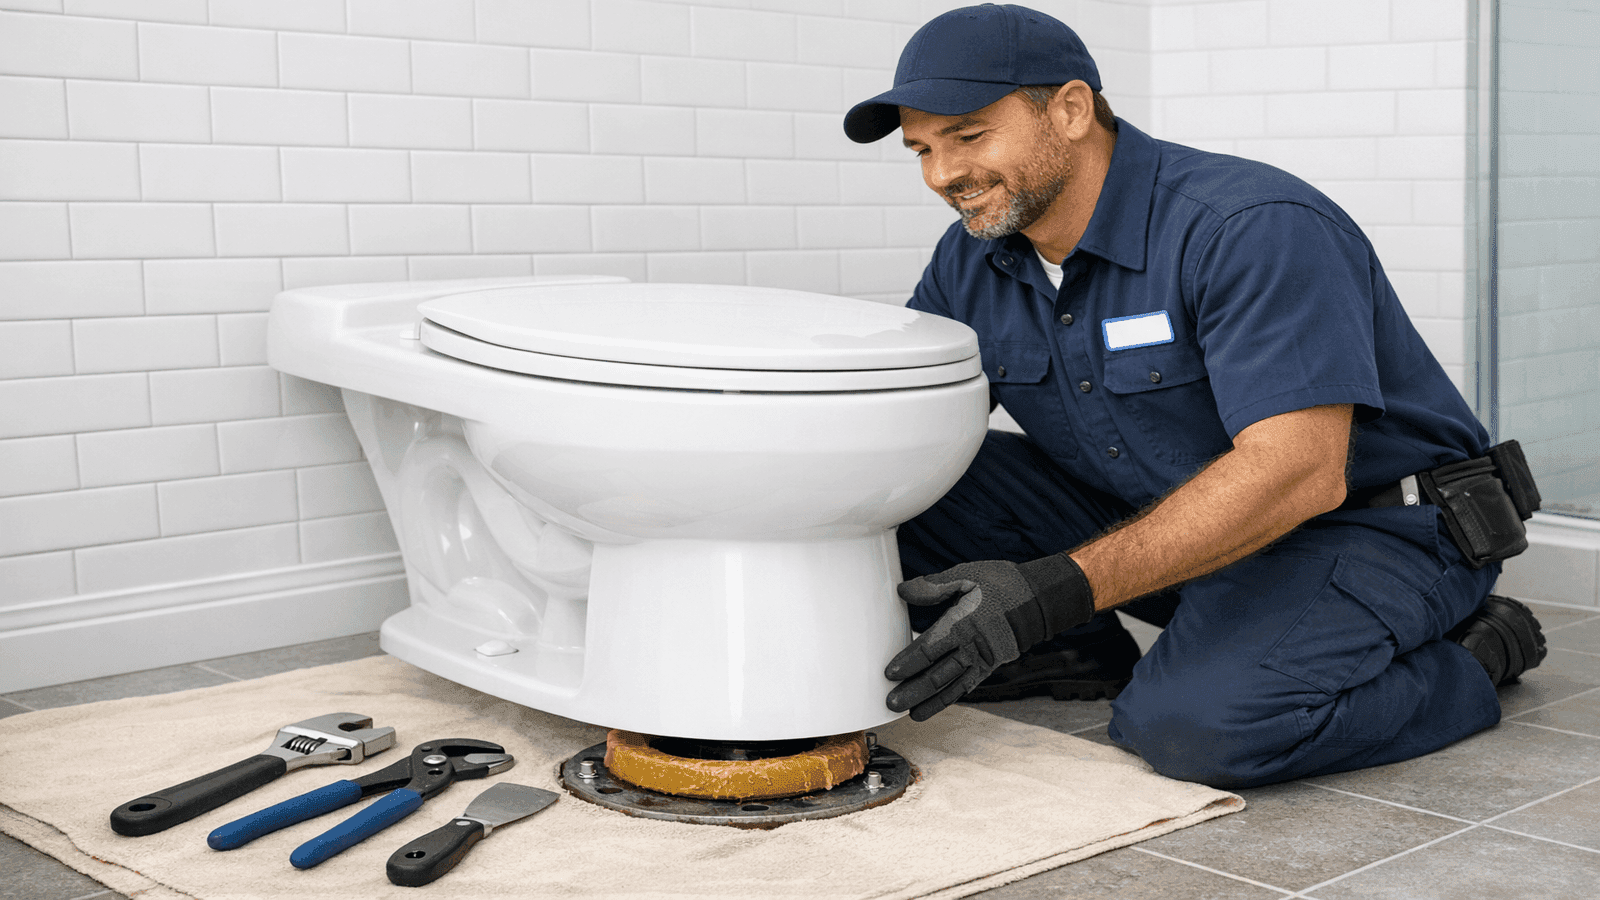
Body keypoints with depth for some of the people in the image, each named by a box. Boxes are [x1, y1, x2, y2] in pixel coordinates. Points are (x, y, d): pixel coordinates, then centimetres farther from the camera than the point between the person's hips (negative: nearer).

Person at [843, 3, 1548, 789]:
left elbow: (1298, 471, -34)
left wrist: (1059, 589, -41)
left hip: (1369, 534, -6)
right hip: (1162, 519, 6)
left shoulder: (1255, 228, -26)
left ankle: (1468, 663, -8)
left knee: (1190, 722, -35)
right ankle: (1079, 659, 5)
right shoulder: (971, 261, -2)